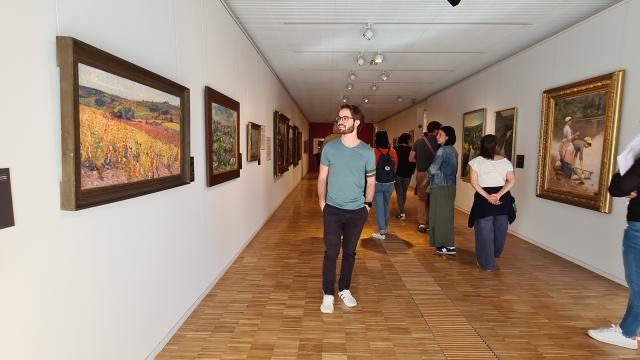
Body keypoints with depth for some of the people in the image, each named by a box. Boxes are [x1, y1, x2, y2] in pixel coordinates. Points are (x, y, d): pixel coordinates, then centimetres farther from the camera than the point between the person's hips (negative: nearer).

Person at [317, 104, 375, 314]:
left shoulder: (367, 151, -3)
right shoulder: (329, 148, -3)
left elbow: (371, 181, 7)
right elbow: (322, 178, 4)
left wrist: (367, 204, 3)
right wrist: (322, 202, -1)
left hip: (357, 212, 1)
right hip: (332, 210, -1)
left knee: (349, 252, 13)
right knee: (331, 253, 2)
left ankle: (345, 290, 31)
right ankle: (328, 295, 17)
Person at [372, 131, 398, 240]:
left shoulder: (374, 152, -13)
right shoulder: (393, 152, -2)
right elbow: (395, 167, 4)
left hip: (378, 183, -4)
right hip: (390, 183, 4)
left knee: (379, 206, 2)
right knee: (386, 205, 21)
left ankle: (382, 232, 1)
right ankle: (385, 227, 35)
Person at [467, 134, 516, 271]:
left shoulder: (476, 161, -4)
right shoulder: (505, 161, 3)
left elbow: (474, 182, -12)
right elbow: (512, 181, -6)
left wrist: (487, 197, -15)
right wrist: (498, 195, -14)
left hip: (483, 199, -3)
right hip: (502, 199, 3)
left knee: (485, 231, 8)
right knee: (500, 230, 22)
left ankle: (487, 263, 15)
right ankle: (495, 254, 43)